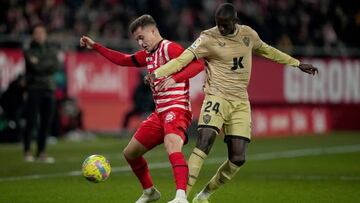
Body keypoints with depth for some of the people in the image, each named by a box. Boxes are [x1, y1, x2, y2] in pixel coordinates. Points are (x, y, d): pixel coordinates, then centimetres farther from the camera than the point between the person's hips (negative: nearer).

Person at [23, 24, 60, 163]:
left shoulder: (51, 50, 14)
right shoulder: (29, 51, 3)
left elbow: (56, 67, -1)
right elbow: (35, 67, -12)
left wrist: (40, 64, -7)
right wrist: (49, 63, -4)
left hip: (49, 89, 4)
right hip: (34, 89, -4)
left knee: (46, 123, 3)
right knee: (31, 121, -7)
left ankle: (41, 152, 9)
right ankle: (27, 151, -1)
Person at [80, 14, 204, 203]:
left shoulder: (170, 48, -11)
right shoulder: (148, 54, 16)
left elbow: (198, 63, -23)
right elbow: (124, 60, 30)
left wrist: (174, 79, -35)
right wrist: (95, 46, 28)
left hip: (177, 109, -10)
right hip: (159, 113, 10)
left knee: (171, 143, -38)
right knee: (130, 153, 16)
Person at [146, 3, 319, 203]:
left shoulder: (248, 34, 7)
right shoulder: (209, 38, -8)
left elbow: (267, 51, 25)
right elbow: (183, 59, -15)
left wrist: (297, 64, 30)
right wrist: (156, 73, -29)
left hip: (241, 102, 5)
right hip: (217, 97, -4)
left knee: (238, 158, -3)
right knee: (204, 141, -26)